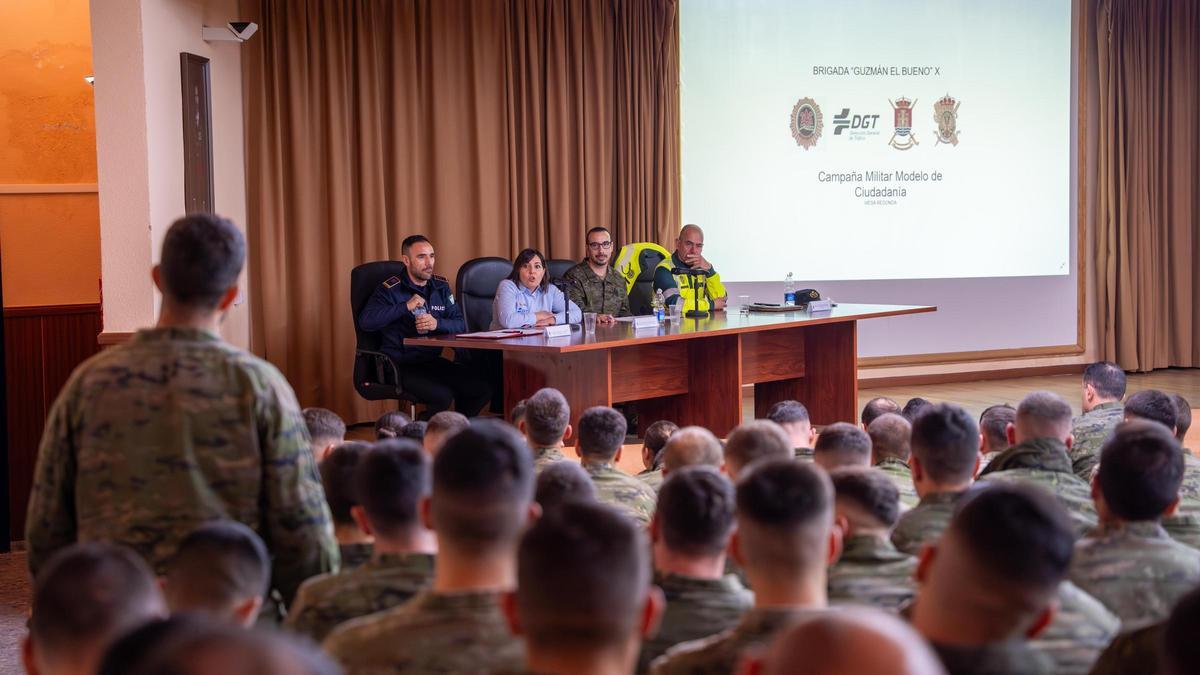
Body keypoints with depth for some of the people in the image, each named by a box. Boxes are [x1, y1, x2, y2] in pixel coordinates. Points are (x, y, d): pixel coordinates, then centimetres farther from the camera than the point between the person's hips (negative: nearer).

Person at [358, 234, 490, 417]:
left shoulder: (441, 287, 11)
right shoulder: (391, 289, -6)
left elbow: (461, 324, 6)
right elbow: (365, 321, -21)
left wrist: (437, 323, -15)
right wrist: (406, 306, -20)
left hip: (432, 361, 6)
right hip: (401, 365, -6)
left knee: (482, 390, -9)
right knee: (442, 396, -29)